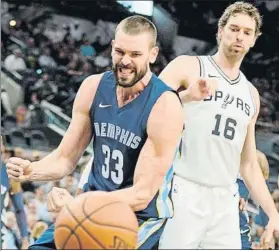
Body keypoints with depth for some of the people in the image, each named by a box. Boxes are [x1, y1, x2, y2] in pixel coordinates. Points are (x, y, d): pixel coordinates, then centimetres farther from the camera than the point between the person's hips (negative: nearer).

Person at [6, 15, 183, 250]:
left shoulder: (165, 106, -20)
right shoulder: (94, 87, -3)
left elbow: (142, 195, -21)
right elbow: (65, 158, 6)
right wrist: (31, 170, -17)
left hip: (141, 218, -6)